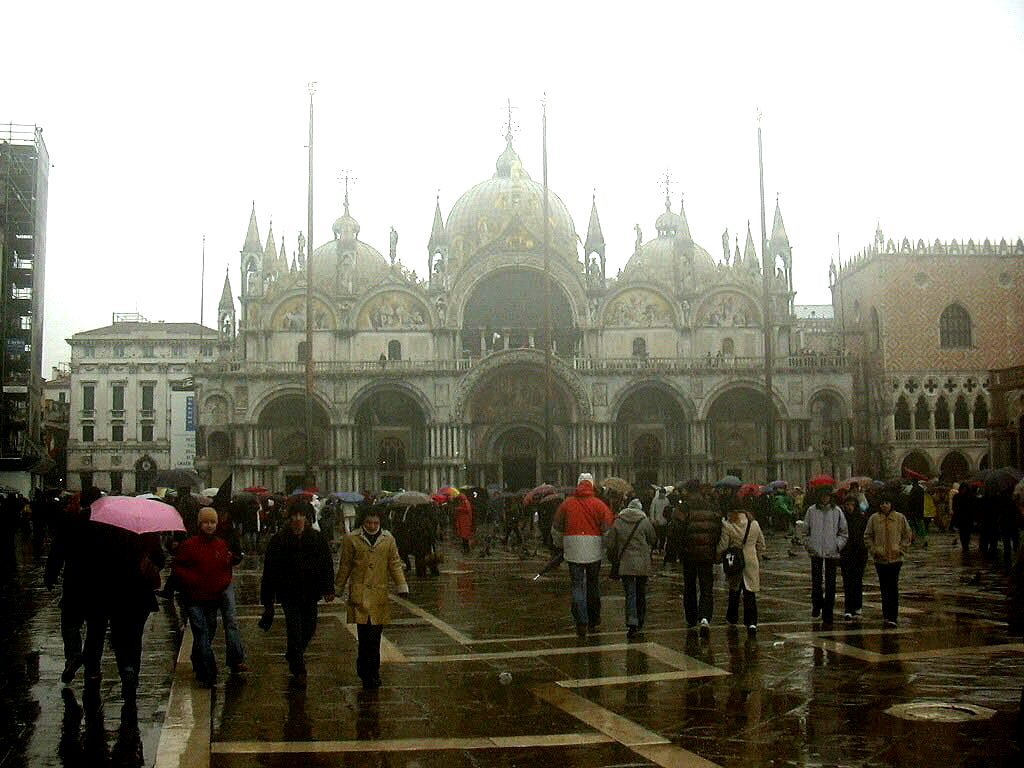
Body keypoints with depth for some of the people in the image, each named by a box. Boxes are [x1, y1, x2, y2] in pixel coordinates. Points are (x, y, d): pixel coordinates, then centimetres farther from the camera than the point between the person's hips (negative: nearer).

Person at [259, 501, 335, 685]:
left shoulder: (318, 539, 2)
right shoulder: (279, 540, -4)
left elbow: (327, 565, 5)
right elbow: (269, 570, 0)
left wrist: (328, 589, -3)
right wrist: (267, 599, -1)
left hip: (310, 593, 3)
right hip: (288, 593, -3)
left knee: (309, 628, 11)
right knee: (295, 630, -6)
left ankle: (292, 656, 39)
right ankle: (298, 671, 5)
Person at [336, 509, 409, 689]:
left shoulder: (388, 540, 10)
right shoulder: (351, 539, 4)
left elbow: (395, 564, 14)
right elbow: (345, 566, 10)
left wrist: (402, 586, 8)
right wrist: (338, 589, 15)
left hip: (380, 594, 2)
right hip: (359, 594, -2)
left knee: (375, 637, 4)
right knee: (365, 635, -9)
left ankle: (369, 673, 17)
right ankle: (370, 674, -3)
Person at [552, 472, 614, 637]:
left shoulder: (566, 504, 5)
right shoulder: (599, 504, -1)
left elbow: (556, 528, 14)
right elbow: (608, 527, -4)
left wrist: (559, 545, 30)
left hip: (573, 549, 0)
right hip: (593, 550, 0)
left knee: (578, 585, 3)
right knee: (593, 584, 14)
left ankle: (581, 623, -6)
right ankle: (593, 620, 24)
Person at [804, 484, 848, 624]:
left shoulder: (837, 511, 4)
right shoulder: (811, 510, 4)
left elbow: (844, 532, 11)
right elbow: (805, 530, 11)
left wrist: (838, 545, -3)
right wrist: (808, 544, -1)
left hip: (832, 552, 0)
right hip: (816, 552, 0)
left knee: (830, 584, 1)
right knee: (816, 582, -5)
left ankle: (827, 614, 10)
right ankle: (817, 604, 22)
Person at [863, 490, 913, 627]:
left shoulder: (900, 518, 1)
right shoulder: (874, 518, 2)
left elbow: (907, 535, 8)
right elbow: (867, 537, 8)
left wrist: (901, 549, -2)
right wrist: (874, 550, -3)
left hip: (895, 558, -1)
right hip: (880, 559, 2)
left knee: (893, 587, -7)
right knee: (884, 588, 7)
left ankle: (892, 617, -4)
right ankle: (887, 616, 16)